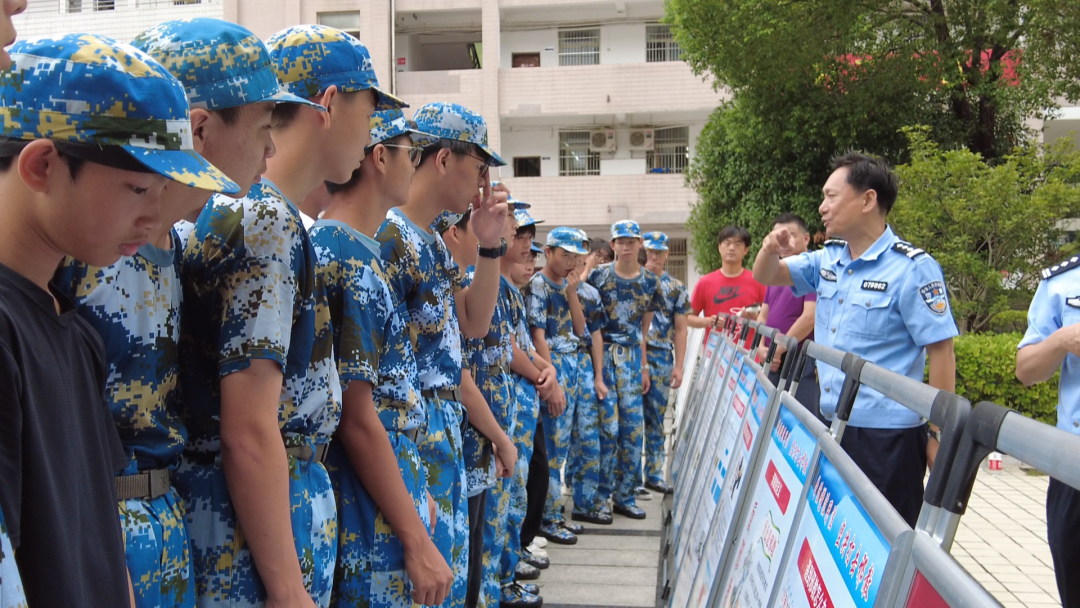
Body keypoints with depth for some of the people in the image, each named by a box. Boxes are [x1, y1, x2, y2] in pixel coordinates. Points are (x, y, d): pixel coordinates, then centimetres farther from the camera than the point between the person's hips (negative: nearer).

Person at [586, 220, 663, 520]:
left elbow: (644, 328, 13)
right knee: (606, 424, -4)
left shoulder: (650, 281, 7)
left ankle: (625, 495, 15)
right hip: (601, 353, -3)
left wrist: (644, 367, 12)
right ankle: (600, 495, 9)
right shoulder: (598, 276, -3)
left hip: (631, 357, 3)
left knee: (633, 426, 3)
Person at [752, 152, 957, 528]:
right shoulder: (827, 260, 7)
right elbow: (766, 277, 16)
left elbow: (941, 351, -14)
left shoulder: (912, 268, -14)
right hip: (832, 424, 7)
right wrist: (770, 249, -8)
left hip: (886, 434, -7)